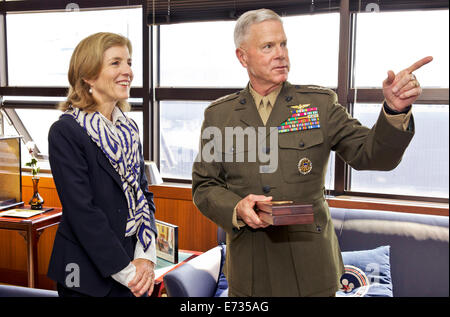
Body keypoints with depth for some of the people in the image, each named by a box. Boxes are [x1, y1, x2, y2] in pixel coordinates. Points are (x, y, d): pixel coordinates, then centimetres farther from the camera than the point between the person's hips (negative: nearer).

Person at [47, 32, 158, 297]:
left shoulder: (129, 129, 7)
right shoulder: (65, 132, -13)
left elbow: (143, 193, 5)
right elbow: (81, 211, -18)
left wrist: (146, 257, -7)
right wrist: (125, 270, -17)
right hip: (88, 275, -6)